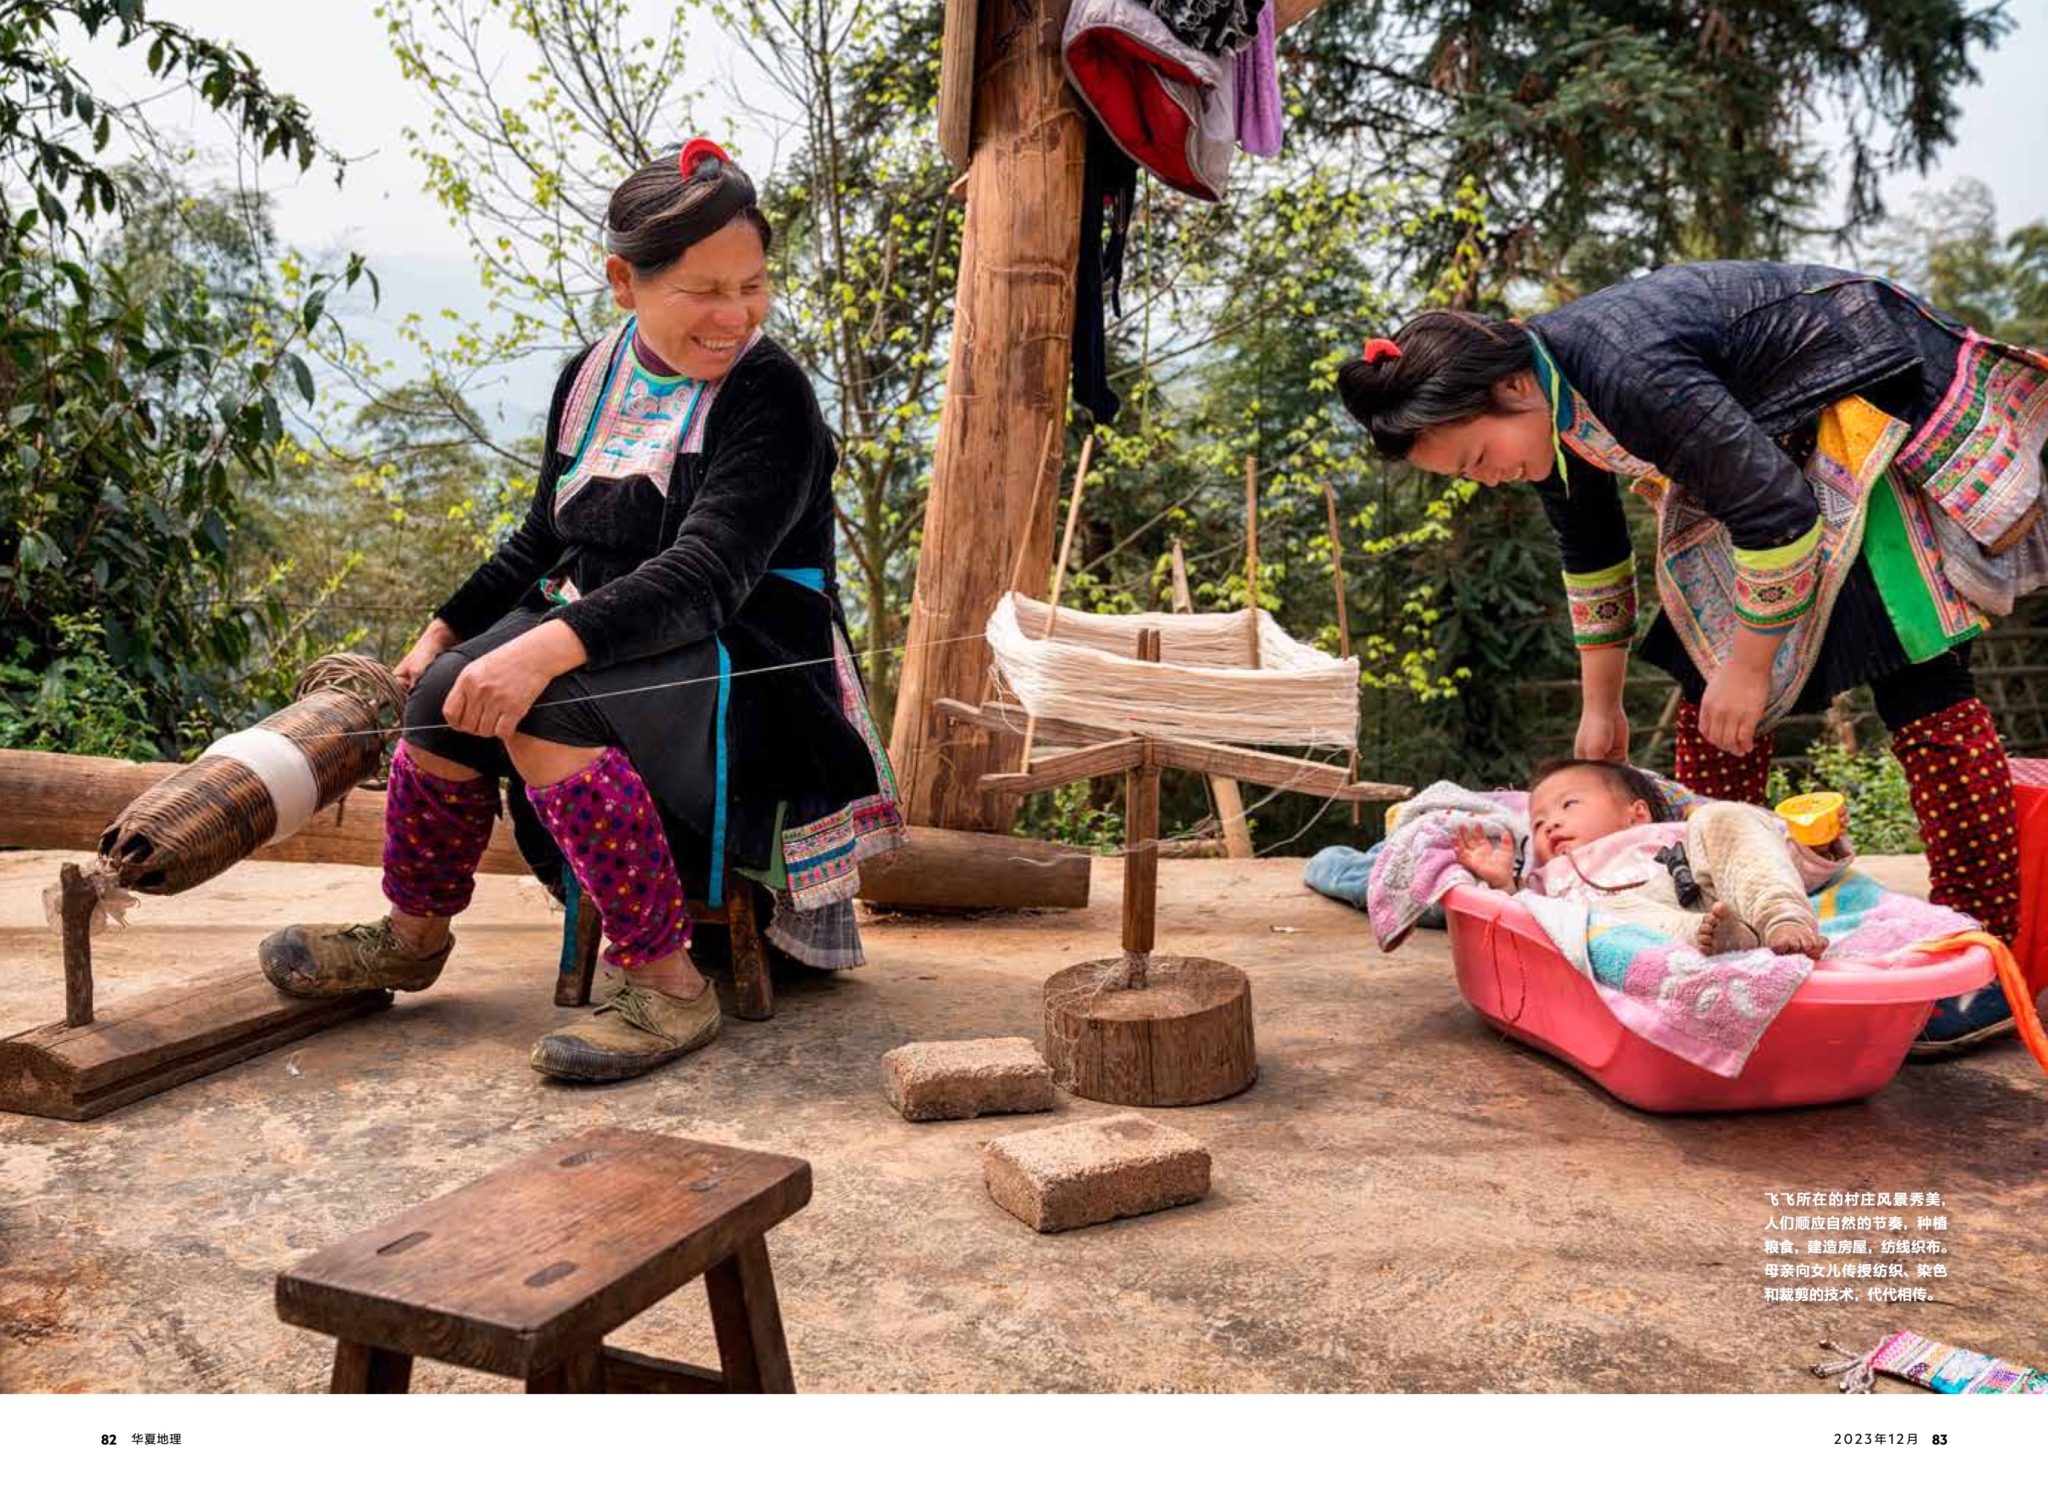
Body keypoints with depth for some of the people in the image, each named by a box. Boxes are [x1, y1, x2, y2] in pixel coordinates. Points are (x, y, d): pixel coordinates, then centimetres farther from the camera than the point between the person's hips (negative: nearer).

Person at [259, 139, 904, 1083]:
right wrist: (447, 628, 17)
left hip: (745, 669, -7)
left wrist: (548, 648, -38)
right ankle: (414, 934, 13)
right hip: (597, 640, 7)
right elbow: (544, 541, 24)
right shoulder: (591, 380, 10)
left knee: (540, 709, -31)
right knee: (445, 695, -13)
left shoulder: (770, 397, -14)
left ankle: (666, 983, -25)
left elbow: (705, 574, -27)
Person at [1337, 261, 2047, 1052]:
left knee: (1909, 667, -15)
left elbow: (1777, 515, -29)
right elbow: (1590, 556, 9)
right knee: (1707, 661, 3)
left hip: (1871, 403, -9)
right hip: (1766, 437, 9)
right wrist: (1600, 707, 14)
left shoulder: (1625, 372, -34)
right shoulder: (1541, 407, -5)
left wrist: (1750, 665, -19)